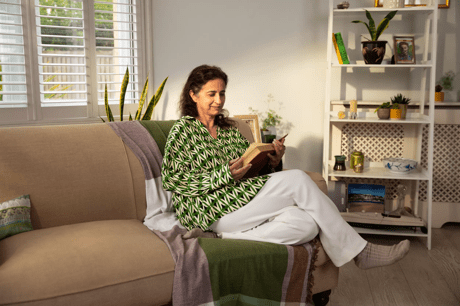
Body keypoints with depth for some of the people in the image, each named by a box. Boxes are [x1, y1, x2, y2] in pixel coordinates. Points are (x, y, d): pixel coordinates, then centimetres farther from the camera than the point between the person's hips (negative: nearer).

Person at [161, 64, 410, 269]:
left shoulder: (229, 129, 22)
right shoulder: (183, 129, 3)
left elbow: (252, 169, 20)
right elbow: (172, 179, -8)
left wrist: (272, 161, -4)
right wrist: (225, 175, -16)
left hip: (238, 198, 7)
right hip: (208, 209, -6)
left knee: (307, 224, -22)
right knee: (296, 179, -21)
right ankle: (358, 251, -11)